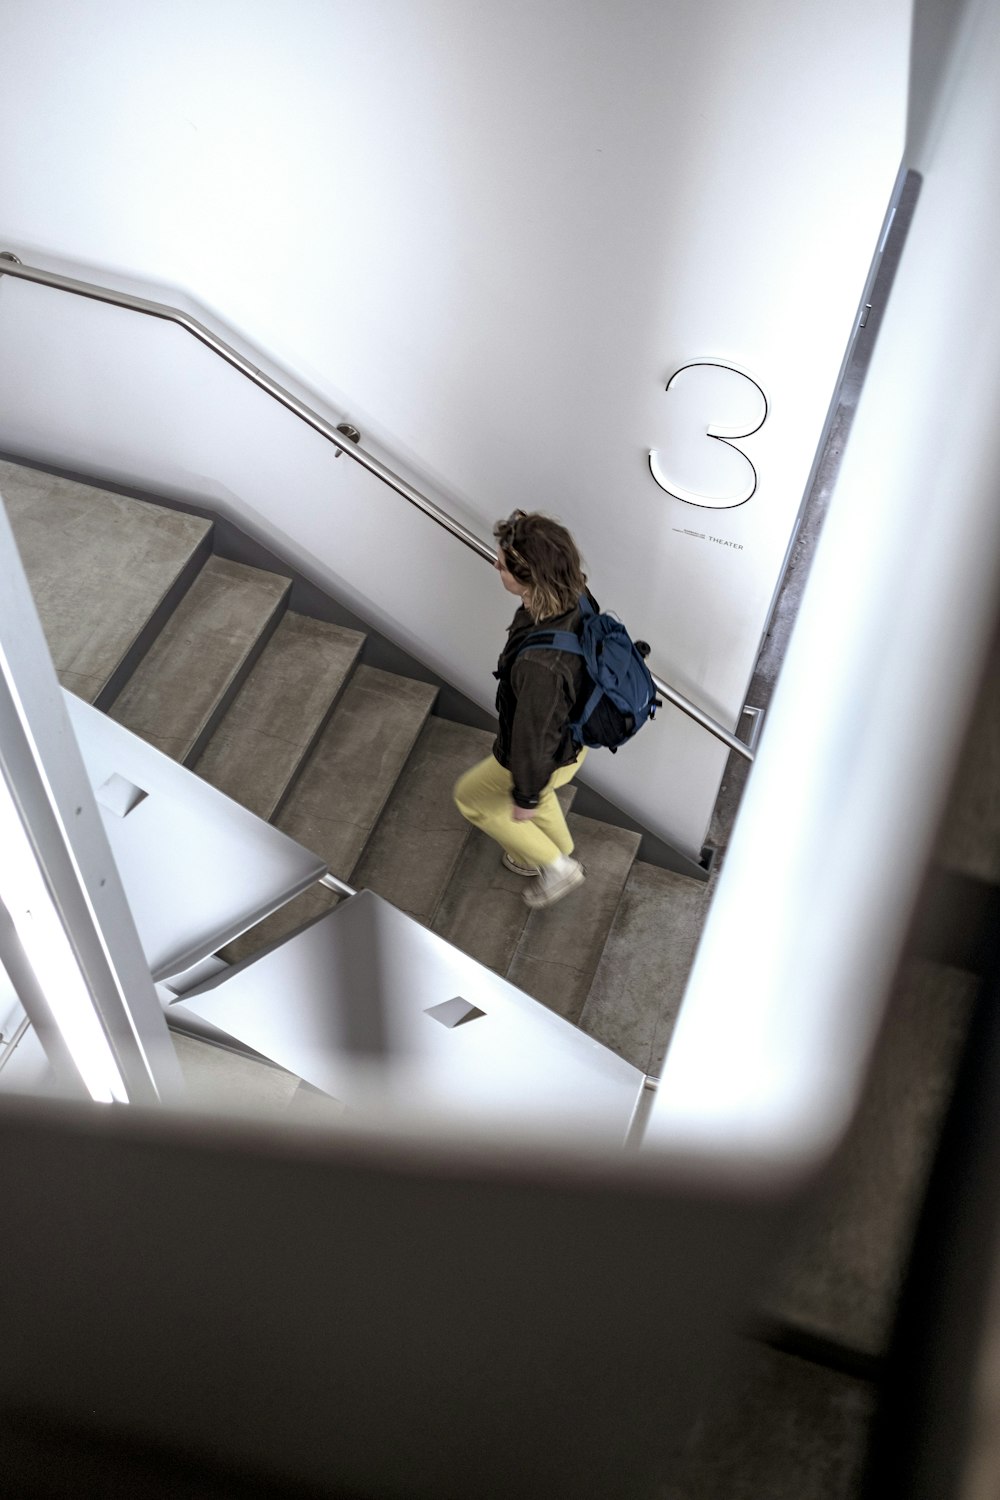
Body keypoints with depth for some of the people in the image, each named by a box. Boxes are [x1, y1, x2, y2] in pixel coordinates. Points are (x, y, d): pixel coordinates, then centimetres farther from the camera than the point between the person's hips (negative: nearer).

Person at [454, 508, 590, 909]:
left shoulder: (538, 664, -47)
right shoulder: (577, 597, -23)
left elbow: (534, 736, -30)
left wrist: (525, 796, -11)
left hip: (548, 755, -7)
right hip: (572, 732, 7)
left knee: (471, 796, 24)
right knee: (535, 789, 37)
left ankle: (554, 866, 35)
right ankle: (558, 854, 62)